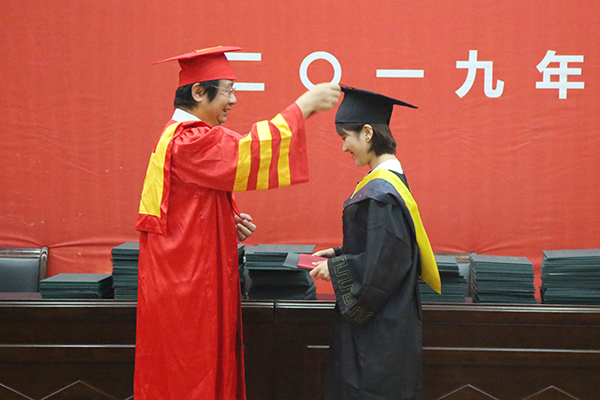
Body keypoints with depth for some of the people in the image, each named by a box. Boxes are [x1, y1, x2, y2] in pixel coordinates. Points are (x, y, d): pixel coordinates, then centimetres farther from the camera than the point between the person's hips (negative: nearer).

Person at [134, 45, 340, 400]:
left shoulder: (181, 136, 16)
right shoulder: (188, 141, -17)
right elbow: (248, 151, -28)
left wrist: (229, 224, 5)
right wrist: (303, 106, -20)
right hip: (188, 287, -10)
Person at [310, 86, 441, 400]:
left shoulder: (380, 192, -22)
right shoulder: (389, 180, 8)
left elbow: (383, 264, -24)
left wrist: (335, 269, -12)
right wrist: (339, 253, 11)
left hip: (380, 326, -9)